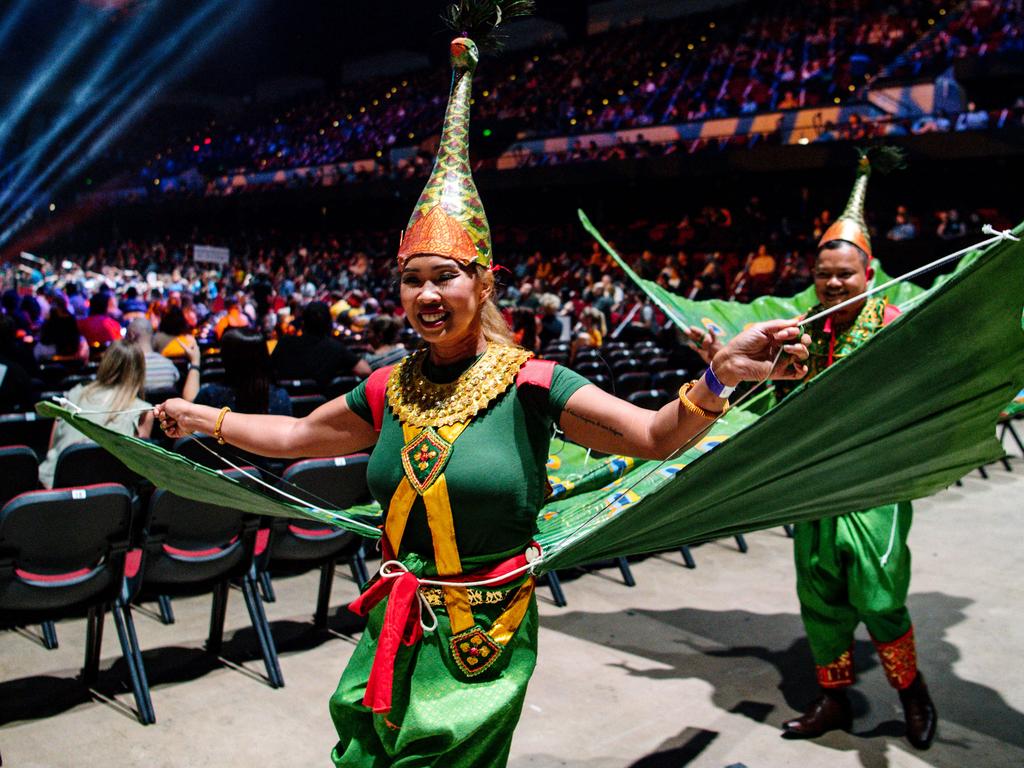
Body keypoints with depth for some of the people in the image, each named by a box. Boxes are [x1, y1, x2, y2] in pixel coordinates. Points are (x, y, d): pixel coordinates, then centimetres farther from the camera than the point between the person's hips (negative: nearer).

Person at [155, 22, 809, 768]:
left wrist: (719, 375, -41)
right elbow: (297, 435, 17)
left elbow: (654, 435, -23)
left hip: (484, 642, -4)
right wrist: (207, 419, 21)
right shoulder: (390, 389, 0)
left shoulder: (528, 383, -14)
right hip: (394, 631, 5)